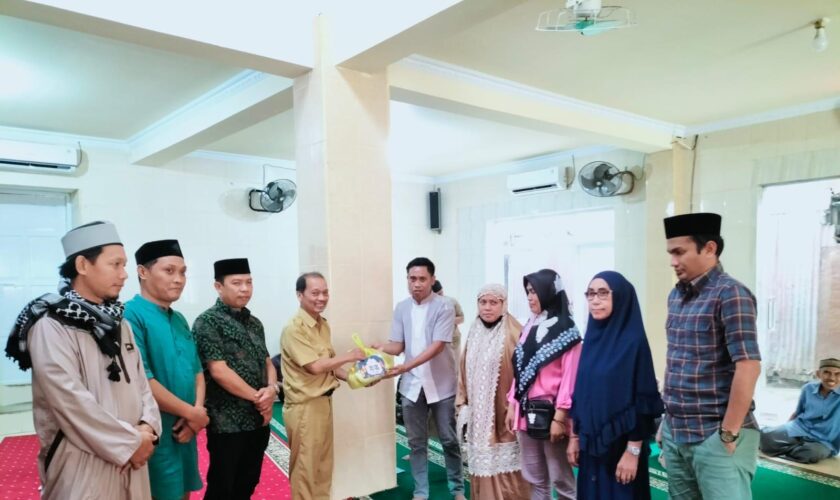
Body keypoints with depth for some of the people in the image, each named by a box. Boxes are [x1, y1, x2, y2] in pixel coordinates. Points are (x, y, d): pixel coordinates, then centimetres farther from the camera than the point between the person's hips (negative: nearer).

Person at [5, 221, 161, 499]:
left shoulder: (118, 322, 10)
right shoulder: (51, 325, -14)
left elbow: (139, 380, 8)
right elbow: (71, 401, -21)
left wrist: (147, 427, -9)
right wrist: (130, 442, -16)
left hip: (131, 459, 7)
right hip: (82, 463, -7)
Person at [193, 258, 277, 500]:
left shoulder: (254, 323, 11)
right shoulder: (208, 322, -10)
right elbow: (218, 371, -17)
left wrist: (271, 389, -8)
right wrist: (257, 397, -12)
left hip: (259, 419, 6)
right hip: (227, 423, -6)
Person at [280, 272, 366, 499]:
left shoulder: (323, 324, 8)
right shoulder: (294, 328, -19)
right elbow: (315, 366, -24)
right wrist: (349, 356, -15)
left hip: (324, 401, 8)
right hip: (304, 406, -8)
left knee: (324, 463, 19)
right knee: (305, 466, 7)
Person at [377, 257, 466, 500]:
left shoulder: (444, 307, -12)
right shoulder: (401, 308, 3)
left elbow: (437, 346, -20)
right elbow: (397, 345, 3)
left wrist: (406, 367, -30)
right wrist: (380, 349, -20)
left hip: (440, 385, -3)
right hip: (411, 385, 4)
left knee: (449, 440, 10)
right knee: (417, 443, 12)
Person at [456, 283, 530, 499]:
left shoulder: (513, 333, -9)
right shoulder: (474, 333, 9)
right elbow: (465, 371, 13)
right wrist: (462, 403, 9)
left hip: (503, 412, -5)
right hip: (478, 414, 5)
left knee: (505, 465, 1)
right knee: (482, 463, 12)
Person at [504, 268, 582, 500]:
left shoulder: (566, 330, -9)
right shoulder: (529, 327, 11)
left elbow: (569, 376, -13)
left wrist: (559, 417, -16)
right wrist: (512, 405, 10)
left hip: (549, 411, -6)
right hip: (526, 411, 6)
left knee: (560, 477, 5)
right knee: (534, 478, 15)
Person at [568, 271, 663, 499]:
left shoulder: (634, 341, -13)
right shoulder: (591, 339, 5)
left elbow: (642, 401, -15)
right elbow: (580, 393, 9)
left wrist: (633, 450, -15)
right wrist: (575, 437, 10)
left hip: (621, 444, -6)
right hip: (590, 443, 6)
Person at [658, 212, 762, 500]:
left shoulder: (730, 294, -13)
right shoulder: (676, 296, 10)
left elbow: (748, 367, -18)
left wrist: (729, 434, -17)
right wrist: (667, 419, 14)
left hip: (715, 436, -7)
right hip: (675, 434, 7)